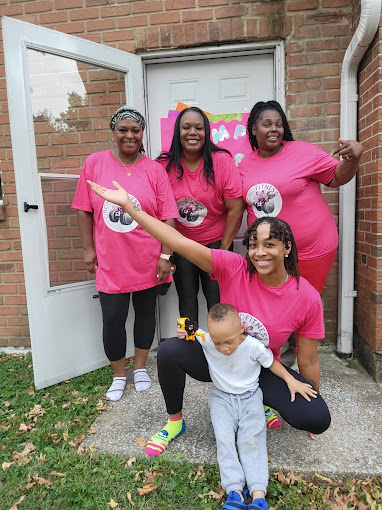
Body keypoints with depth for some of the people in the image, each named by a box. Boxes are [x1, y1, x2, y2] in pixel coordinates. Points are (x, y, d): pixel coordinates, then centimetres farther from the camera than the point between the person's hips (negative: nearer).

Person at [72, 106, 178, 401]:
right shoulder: (94, 163, 0)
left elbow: (168, 216, -3)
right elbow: (85, 210, 4)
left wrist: (165, 256, -8)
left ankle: (140, 368, 36)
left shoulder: (154, 169, -2)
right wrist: (88, 250, 1)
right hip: (110, 262, 0)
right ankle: (119, 375, 30)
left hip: (147, 262, 0)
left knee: (145, 313, 14)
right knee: (112, 319, 5)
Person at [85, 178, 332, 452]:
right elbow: (181, 243, -29)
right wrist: (128, 205, -33)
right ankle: (175, 422, 2)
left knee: (318, 419, -21)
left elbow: (308, 361, -6)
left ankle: (258, 401, 12)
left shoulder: (307, 298, -18)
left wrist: (315, 401, 6)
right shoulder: (234, 268, -21)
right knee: (170, 350, -27)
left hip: (262, 369, 0)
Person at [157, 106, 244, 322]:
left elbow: (236, 208, -10)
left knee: (216, 298, 4)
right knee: (186, 296, 11)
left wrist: (224, 247, -7)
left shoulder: (222, 160, -12)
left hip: (215, 242, -1)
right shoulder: (165, 165, -8)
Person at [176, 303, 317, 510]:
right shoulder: (205, 340, -19)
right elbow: (187, 333, 0)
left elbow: (271, 362, -2)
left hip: (250, 398, -1)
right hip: (222, 398, 1)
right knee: (224, 439, -19)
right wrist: (183, 333, -23)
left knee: (252, 440, -18)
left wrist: (291, 380, -11)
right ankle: (235, 492, -20)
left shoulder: (255, 346, -22)